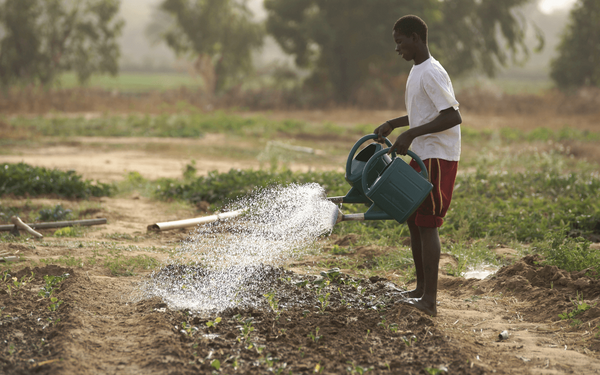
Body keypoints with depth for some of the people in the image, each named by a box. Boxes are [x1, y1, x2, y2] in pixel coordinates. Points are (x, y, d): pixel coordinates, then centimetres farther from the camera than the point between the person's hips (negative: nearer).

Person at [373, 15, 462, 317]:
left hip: (438, 159, -10)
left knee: (427, 224, -10)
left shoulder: (431, 74, -18)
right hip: (422, 157, 10)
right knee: (414, 220, 14)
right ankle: (422, 289, 22)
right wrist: (392, 125, 18)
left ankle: (430, 300, -9)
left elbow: (453, 117, -25)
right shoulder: (417, 71, 14)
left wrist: (411, 134, -27)